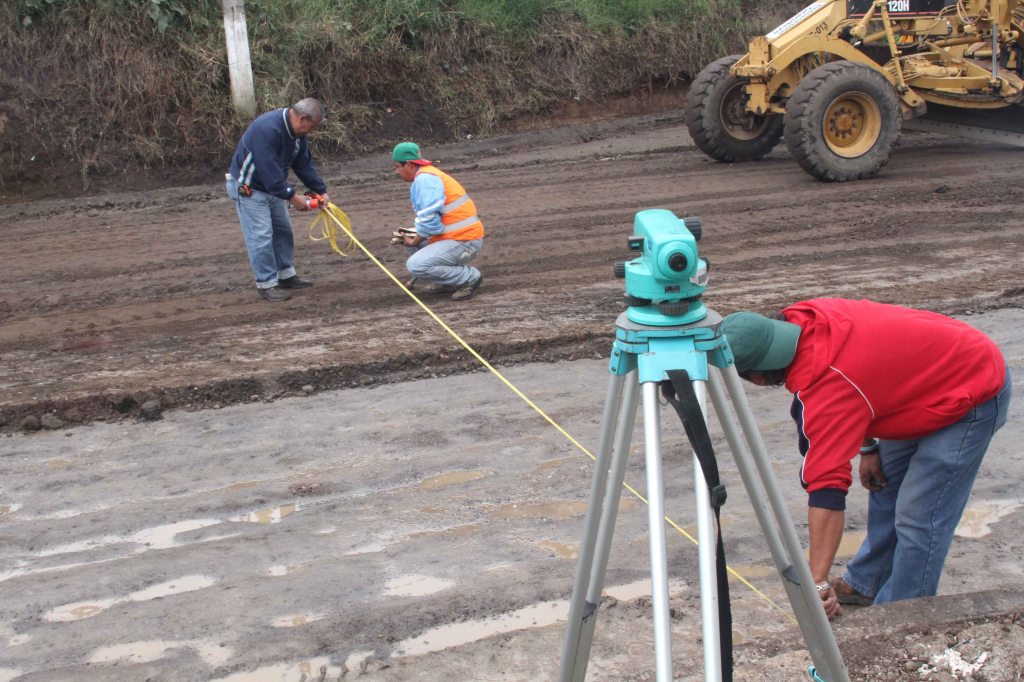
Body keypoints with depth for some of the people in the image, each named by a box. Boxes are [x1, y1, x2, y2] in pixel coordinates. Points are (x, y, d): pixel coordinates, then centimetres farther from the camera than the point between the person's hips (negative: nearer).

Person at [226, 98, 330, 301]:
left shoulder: (296, 132, -3)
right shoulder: (267, 129, -32)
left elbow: (305, 163, 4)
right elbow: (269, 170, -33)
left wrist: (321, 191, -4)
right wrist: (291, 196, -29)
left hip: (272, 186, 9)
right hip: (248, 188, -9)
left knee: (283, 231, 13)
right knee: (261, 235, -9)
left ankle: (286, 275, 25)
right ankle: (266, 283, -2)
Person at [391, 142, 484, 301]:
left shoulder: (424, 179, -15)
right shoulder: (426, 176, 17)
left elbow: (429, 220, -23)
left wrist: (415, 241, -8)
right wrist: (411, 235, 10)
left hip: (463, 243, -10)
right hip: (461, 236, 10)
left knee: (415, 265, -20)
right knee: (410, 239, 21)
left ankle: (470, 277, -7)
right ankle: (448, 281, 16)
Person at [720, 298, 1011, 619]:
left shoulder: (826, 387, -34)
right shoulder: (803, 320, -11)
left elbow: (827, 489, -34)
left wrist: (819, 584, -31)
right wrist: (868, 447, 8)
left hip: (975, 396, -10)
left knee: (918, 516, -11)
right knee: (884, 483, 18)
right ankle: (865, 583, 32)